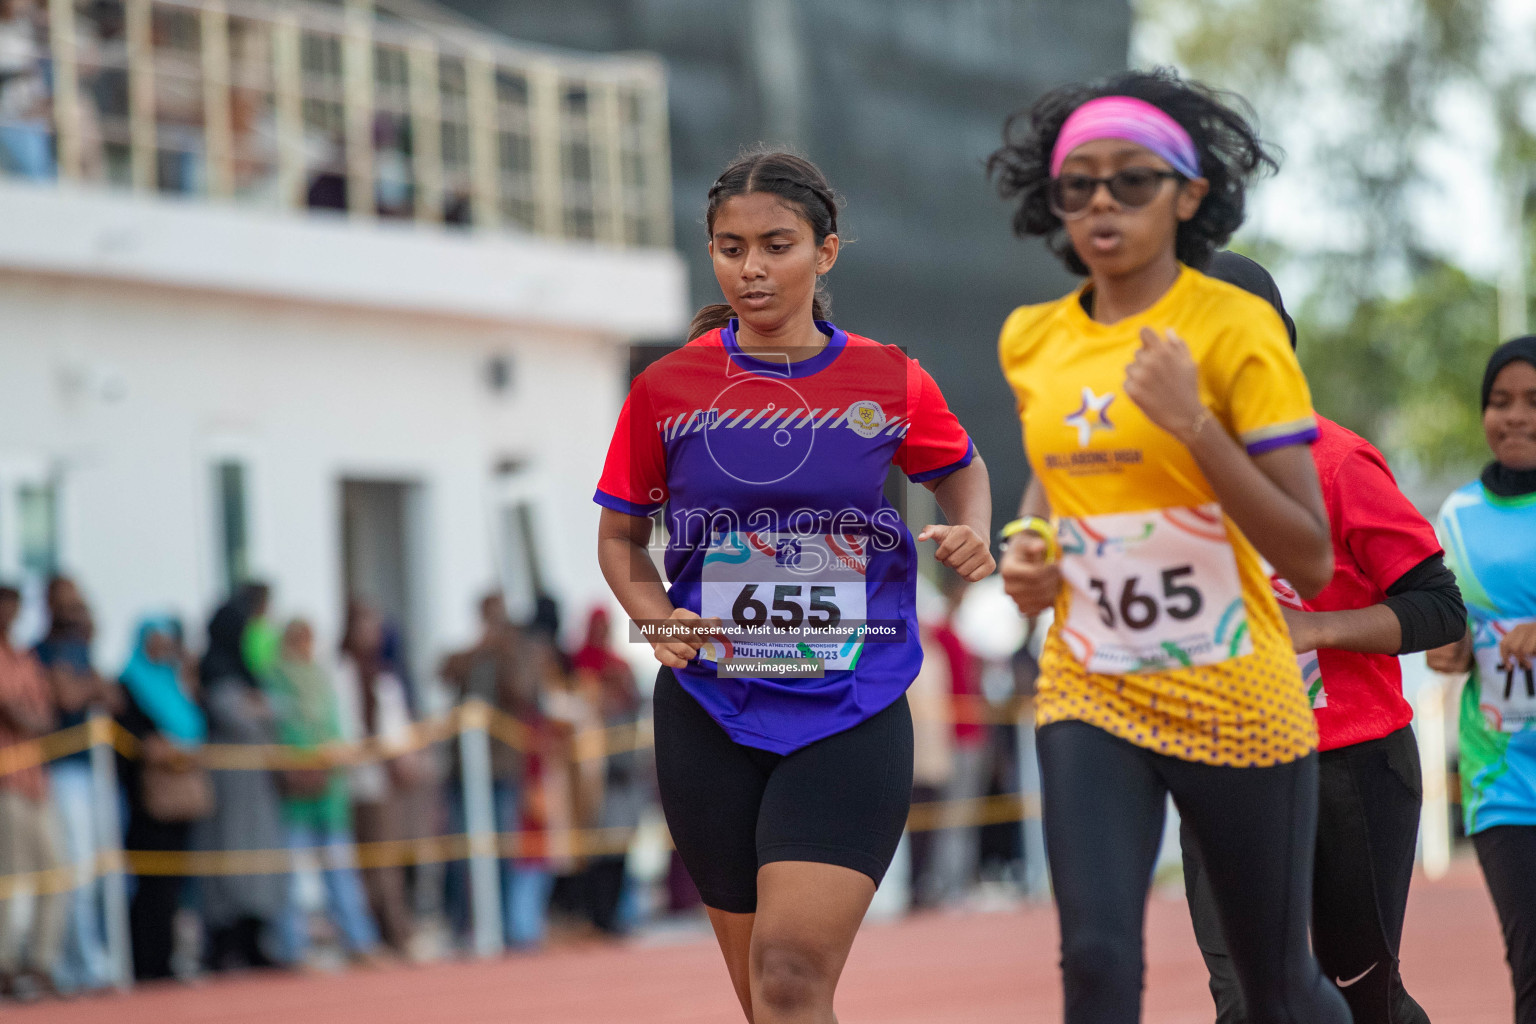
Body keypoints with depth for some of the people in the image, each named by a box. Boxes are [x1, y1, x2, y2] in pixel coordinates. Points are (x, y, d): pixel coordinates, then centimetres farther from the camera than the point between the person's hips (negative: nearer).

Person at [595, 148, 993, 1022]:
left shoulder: (889, 382, 0)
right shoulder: (669, 389, 1)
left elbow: (961, 470, 20)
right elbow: (622, 535, 12)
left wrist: (972, 535, -2)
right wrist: (657, 619, -7)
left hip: (851, 717, -2)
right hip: (711, 716, 2)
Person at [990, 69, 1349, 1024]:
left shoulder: (1237, 327, -11)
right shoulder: (1031, 341, 4)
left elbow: (1311, 560, -15)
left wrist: (1193, 422, -24)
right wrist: (1028, 545, 3)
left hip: (1239, 703, -3)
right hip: (1091, 695, 3)